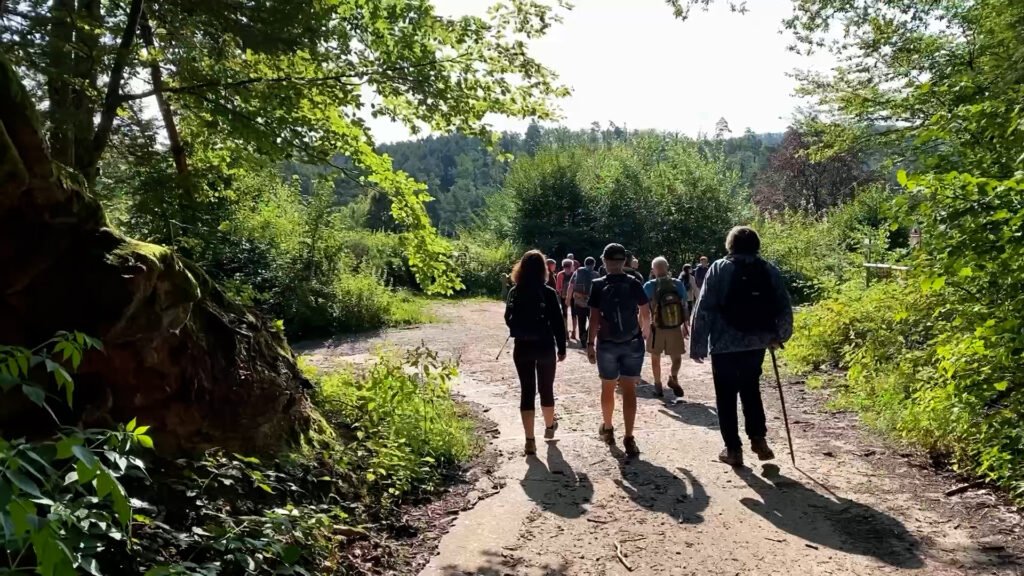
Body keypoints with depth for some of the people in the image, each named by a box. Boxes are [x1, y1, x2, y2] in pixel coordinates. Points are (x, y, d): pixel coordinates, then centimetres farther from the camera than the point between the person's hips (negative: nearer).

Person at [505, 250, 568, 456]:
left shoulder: (514, 292, -2)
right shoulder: (548, 292, -9)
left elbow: (509, 319, 8)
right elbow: (558, 322, -8)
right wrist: (561, 348, 0)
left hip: (522, 348, 1)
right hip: (545, 347, -1)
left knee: (527, 391, 2)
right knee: (546, 388, 17)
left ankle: (530, 440, -2)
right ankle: (549, 426, 38)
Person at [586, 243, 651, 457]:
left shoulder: (599, 285, -6)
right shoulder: (635, 284, -1)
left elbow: (594, 318, -9)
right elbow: (645, 314, 4)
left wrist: (590, 344, -3)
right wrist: (644, 334, 21)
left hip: (607, 344, -1)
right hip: (633, 343, 1)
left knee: (607, 388, 16)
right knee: (629, 390, 1)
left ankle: (607, 429, 33)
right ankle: (629, 439, -3)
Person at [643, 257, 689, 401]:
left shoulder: (649, 286, -8)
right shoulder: (678, 284, -3)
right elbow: (684, 307, 0)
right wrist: (686, 325, 10)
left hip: (657, 328, -1)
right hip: (675, 328, 1)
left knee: (655, 357, 17)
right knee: (676, 357, 15)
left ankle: (658, 386, 18)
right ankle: (673, 377, -10)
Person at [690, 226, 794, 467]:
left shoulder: (719, 269, -4)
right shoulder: (770, 271, 4)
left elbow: (703, 310, -9)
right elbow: (784, 308, 4)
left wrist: (698, 345, -5)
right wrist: (779, 336, 21)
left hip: (724, 345, -3)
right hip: (756, 343, 3)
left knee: (726, 397, 8)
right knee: (750, 390, 23)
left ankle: (733, 449, 11)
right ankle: (758, 438, 12)